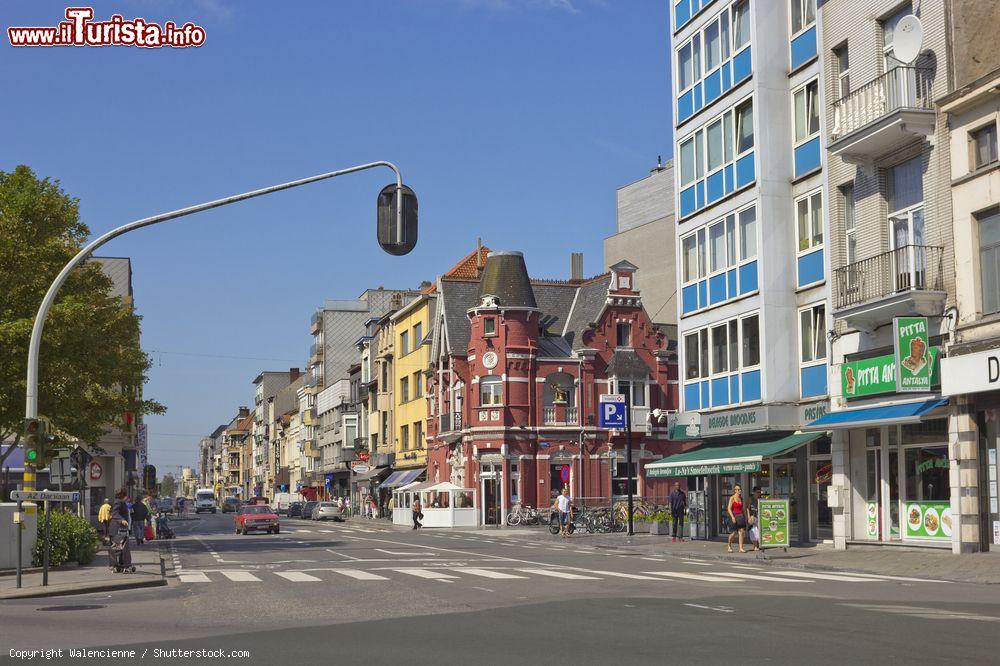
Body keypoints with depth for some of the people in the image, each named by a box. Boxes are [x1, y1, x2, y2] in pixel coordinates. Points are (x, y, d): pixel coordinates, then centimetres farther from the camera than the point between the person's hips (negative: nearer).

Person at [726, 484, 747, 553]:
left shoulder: (741, 498, 11)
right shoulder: (732, 498, -7)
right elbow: (729, 508, -12)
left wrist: (745, 516, 14)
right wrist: (732, 517, -21)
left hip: (741, 516, 5)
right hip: (734, 516, -5)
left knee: (741, 532, -3)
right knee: (734, 533, 0)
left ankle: (741, 548, -3)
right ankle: (729, 545, 25)